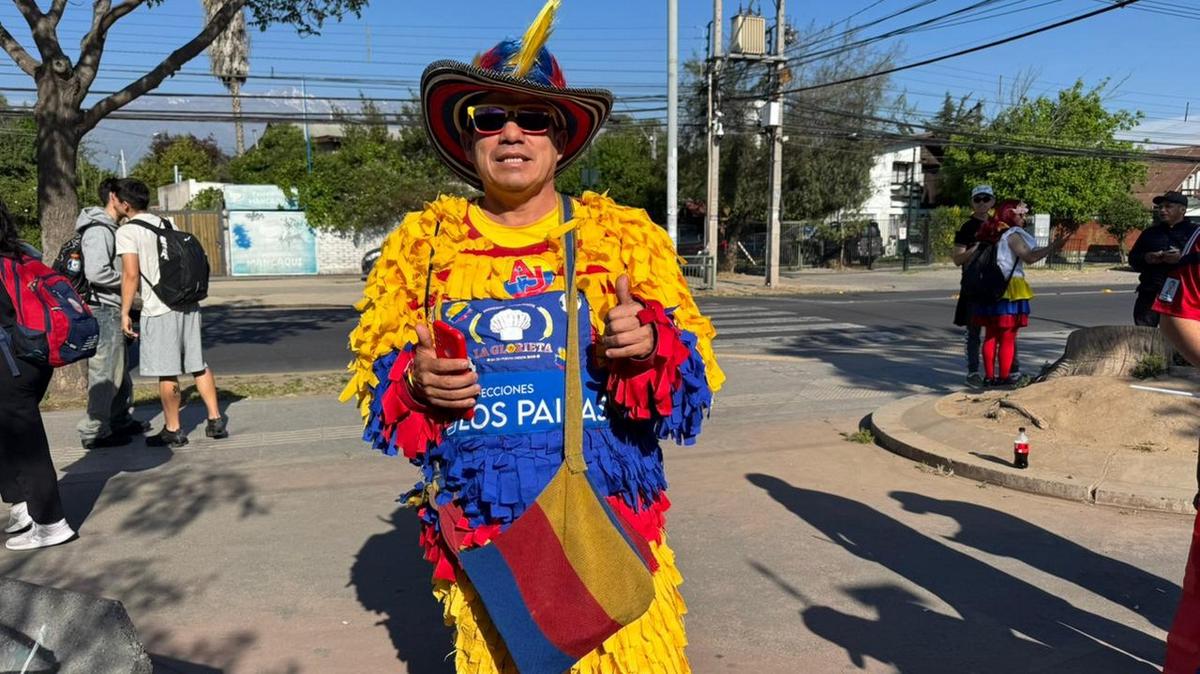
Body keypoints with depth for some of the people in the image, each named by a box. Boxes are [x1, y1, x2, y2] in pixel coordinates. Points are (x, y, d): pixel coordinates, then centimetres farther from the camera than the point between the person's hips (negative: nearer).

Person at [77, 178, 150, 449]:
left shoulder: (110, 228, 17)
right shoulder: (99, 230, -15)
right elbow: (96, 272, -24)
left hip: (114, 309, 10)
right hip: (103, 309, -10)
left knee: (121, 369, 18)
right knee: (104, 372, -6)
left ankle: (120, 420, 29)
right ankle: (94, 431, 1)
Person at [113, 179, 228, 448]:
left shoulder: (126, 231, -7)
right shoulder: (163, 223, 15)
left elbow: (131, 275, -13)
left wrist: (125, 312, -8)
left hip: (159, 309, -7)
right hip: (188, 302, 7)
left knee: (166, 372, 2)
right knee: (199, 365, 11)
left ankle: (173, 430, 10)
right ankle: (215, 420, 14)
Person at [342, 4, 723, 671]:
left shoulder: (626, 236, 1)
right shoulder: (423, 243, 4)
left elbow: (694, 372, 1)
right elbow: (376, 381, 9)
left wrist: (648, 348, -20)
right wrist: (416, 381, -13)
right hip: (481, 537, 2)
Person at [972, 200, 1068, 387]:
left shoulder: (993, 234, 11)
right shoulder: (1012, 235, -10)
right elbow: (1029, 257, -20)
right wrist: (1052, 247, -18)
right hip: (1009, 289, -7)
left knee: (991, 336, 10)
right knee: (1008, 337, 0)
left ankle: (989, 376, 12)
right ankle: (1003, 377, 1)